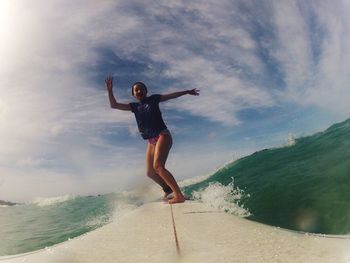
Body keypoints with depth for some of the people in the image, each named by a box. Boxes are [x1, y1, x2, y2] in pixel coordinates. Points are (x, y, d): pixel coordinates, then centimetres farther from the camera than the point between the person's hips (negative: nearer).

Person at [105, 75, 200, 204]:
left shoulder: (153, 99, 7)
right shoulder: (134, 106, 15)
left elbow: (172, 95, 15)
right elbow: (114, 105, 13)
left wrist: (187, 91, 19)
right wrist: (110, 90, 3)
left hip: (162, 135, -6)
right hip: (151, 141, 6)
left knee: (158, 166, -24)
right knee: (150, 172, 6)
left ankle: (179, 195, -24)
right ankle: (168, 190, 26)